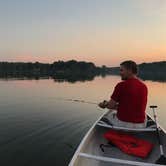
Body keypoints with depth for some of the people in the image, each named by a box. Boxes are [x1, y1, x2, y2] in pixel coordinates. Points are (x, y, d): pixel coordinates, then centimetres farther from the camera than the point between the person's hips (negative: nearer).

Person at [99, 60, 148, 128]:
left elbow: (110, 105, -10)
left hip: (122, 124, -4)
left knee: (110, 114, 26)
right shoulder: (144, 86, 1)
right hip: (141, 125, 4)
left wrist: (104, 105, 12)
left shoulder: (121, 85, -16)